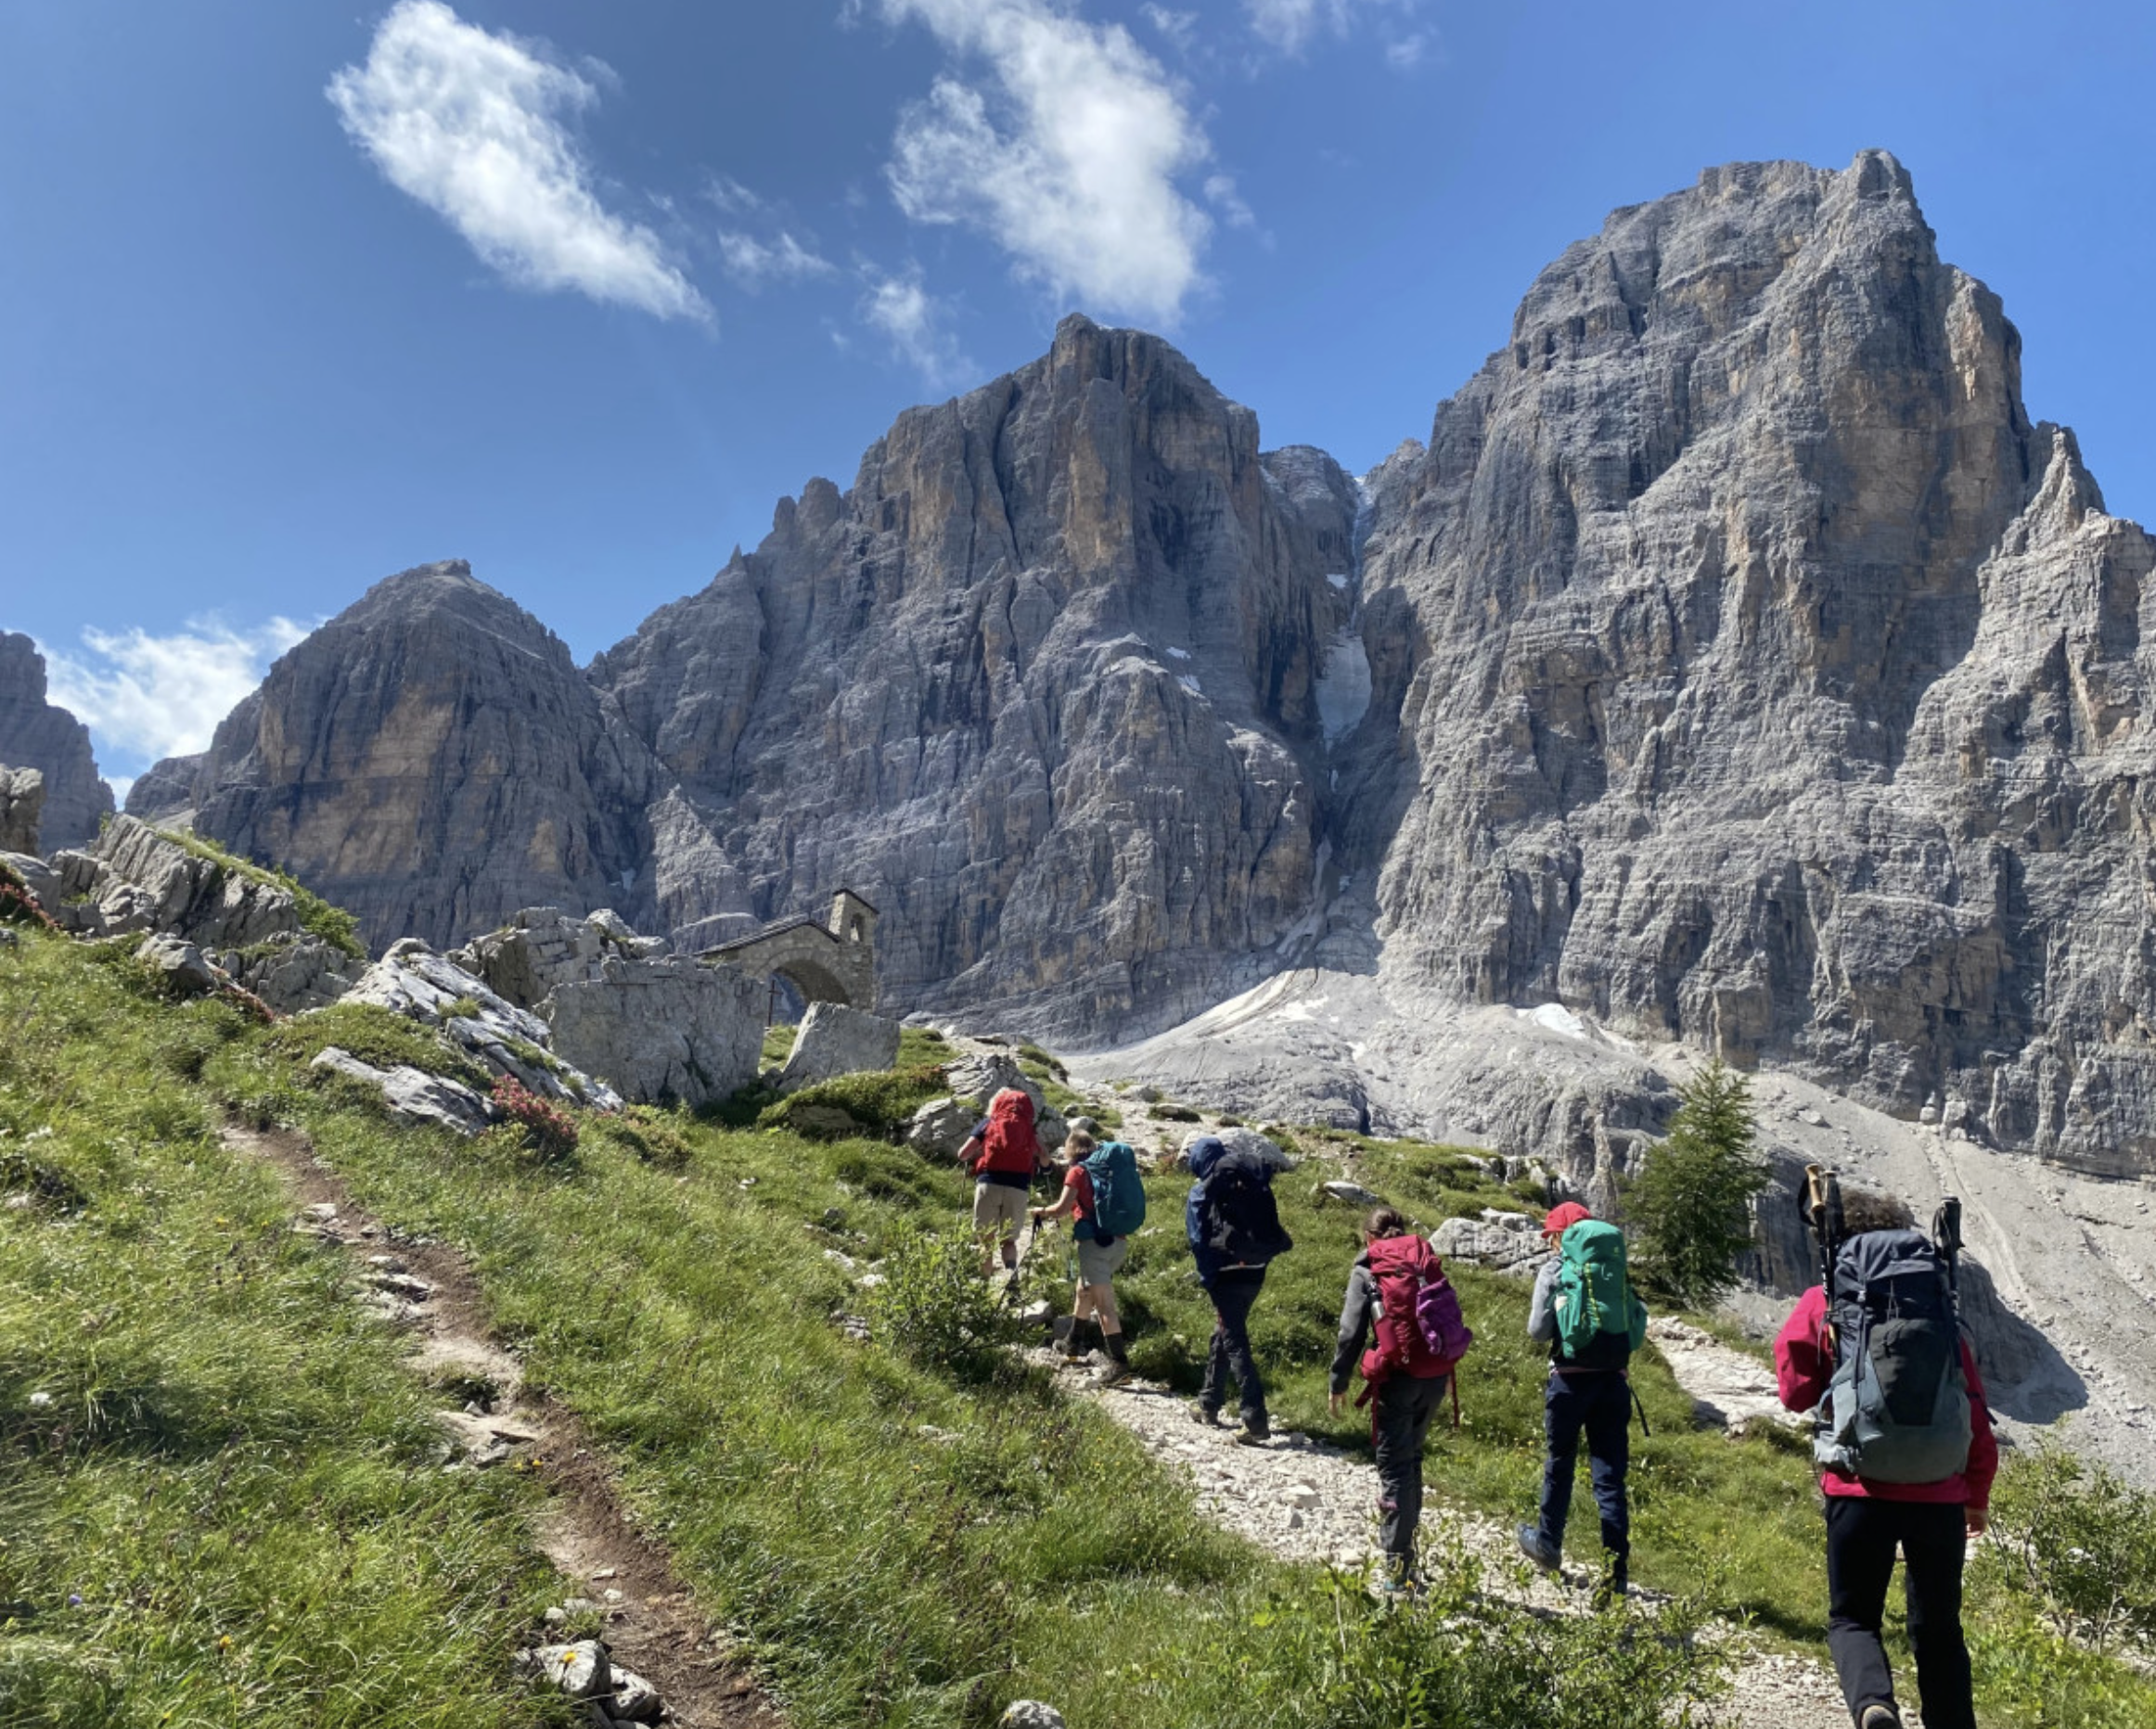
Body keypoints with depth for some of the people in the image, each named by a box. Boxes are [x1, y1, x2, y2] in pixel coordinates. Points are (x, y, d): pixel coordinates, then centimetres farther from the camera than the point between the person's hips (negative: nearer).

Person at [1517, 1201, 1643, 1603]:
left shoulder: (1555, 1270, -4)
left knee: (1560, 1464, 17)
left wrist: (1535, 1314, 14)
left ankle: (1548, 1543, 33)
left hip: (1571, 1377, -3)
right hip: (1613, 1378, 3)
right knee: (1610, 1475, 4)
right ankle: (1616, 1575, 0)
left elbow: (1539, 1331, -6)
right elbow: (1638, 1326, 8)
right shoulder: (1616, 1268, 7)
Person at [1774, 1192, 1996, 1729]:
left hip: (1862, 1490, -3)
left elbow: (1795, 1390, 6)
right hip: (1940, 1495, 3)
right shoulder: (1941, 1309, 10)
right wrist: (1979, 1494, 24)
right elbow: (1978, 1413, 12)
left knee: (1852, 1618, 9)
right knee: (1938, 1629, 19)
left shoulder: (1825, 1303, 3)